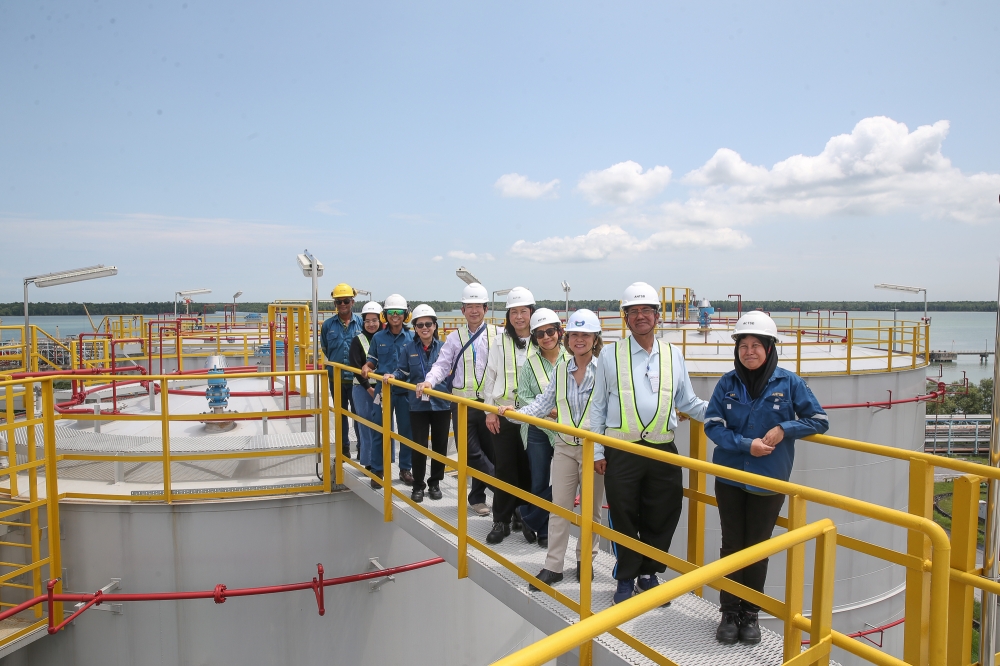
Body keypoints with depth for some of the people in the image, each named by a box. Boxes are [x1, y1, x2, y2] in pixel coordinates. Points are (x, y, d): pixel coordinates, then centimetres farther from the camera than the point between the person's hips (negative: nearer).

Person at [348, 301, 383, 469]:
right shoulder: (358, 340, -1)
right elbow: (355, 367, -6)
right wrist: (369, 388, -10)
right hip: (363, 388, -1)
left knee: (381, 423, 3)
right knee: (365, 424, 1)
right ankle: (367, 460, 10)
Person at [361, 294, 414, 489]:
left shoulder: (412, 337, 0)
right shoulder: (378, 338, 4)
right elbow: (372, 361, 9)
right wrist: (366, 368, -12)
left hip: (405, 390, 0)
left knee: (406, 431, 8)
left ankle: (405, 469, 22)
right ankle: (377, 470, 16)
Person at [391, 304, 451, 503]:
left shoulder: (443, 347, -1)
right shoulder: (409, 348, 0)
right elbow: (403, 372, 5)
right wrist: (392, 376, -15)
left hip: (441, 404, 1)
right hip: (418, 405, 0)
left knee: (440, 445, 10)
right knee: (419, 446, 1)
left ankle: (435, 483, 27)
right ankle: (418, 485, 18)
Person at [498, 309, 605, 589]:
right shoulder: (561, 369, 3)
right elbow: (544, 403, 6)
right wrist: (515, 412, -7)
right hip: (565, 446, 4)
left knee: (591, 508, 12)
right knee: (559, 507, 7)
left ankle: (585, 559, 32)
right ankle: (553, 566, 17)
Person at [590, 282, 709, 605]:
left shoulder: (673, 356, 7)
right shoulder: (611, 356, 1)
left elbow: (688, 402, 12)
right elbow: (597, 407, 5)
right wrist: (597, 452, 1)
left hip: (662, 451, 2)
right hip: (621, 452, -2)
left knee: (661, 518, 10)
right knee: (623, 518, 6)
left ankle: (648, 573, 32)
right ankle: (626, 578, 27)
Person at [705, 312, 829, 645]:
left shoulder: (788, 382, -7)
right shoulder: (728, 383, -5)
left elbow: (819, 421, -1)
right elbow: (712, 425, -7)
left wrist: (784, 429, -16)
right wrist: (746, 445, -20)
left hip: (769, 481, -1)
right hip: (729, 478, 1)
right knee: (731, 546, 10)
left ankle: (750, 615, 28)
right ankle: (729, 613, 24)